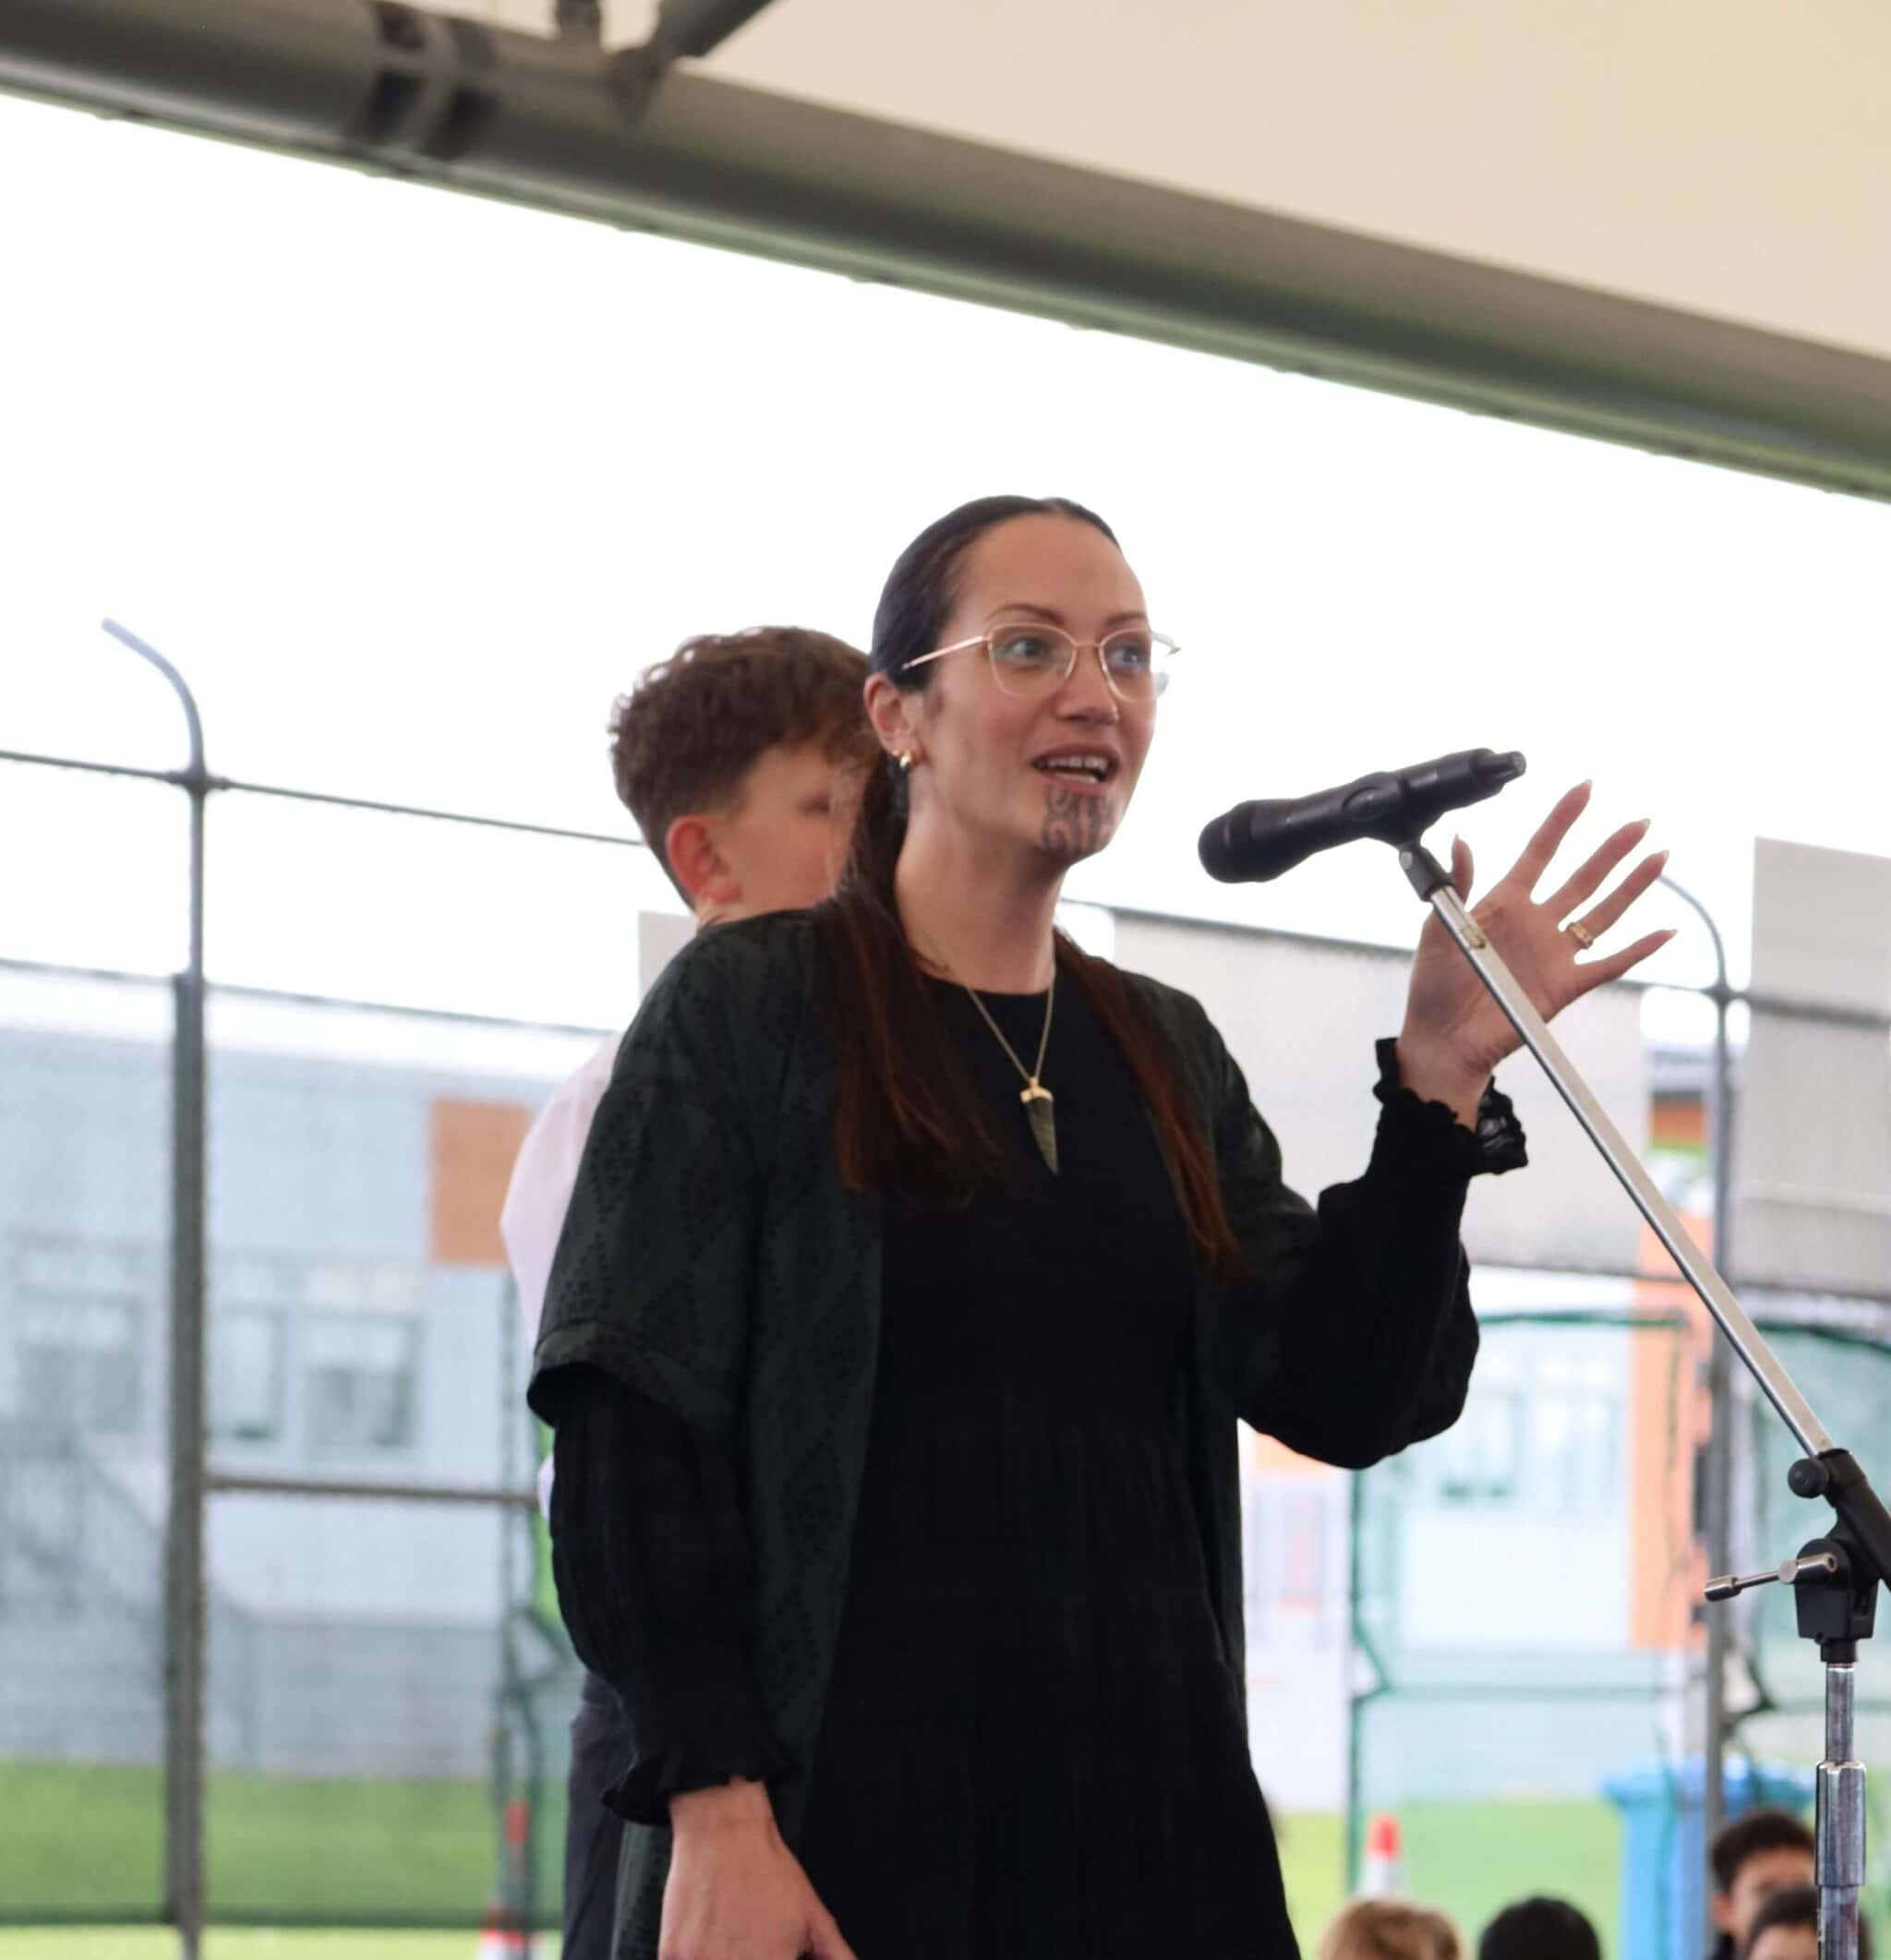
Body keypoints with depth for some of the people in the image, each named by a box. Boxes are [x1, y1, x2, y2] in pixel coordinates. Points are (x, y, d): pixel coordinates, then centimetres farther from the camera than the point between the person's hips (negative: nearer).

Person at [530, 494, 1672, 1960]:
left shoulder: (1166, 1056, 15)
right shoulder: (750, 1011, 0)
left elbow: (1346, 1395, 6)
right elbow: (632, 1442, -7)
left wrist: (1441, 1077, -5)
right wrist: (712, 1806, -17)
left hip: (1150, 1821, 5)